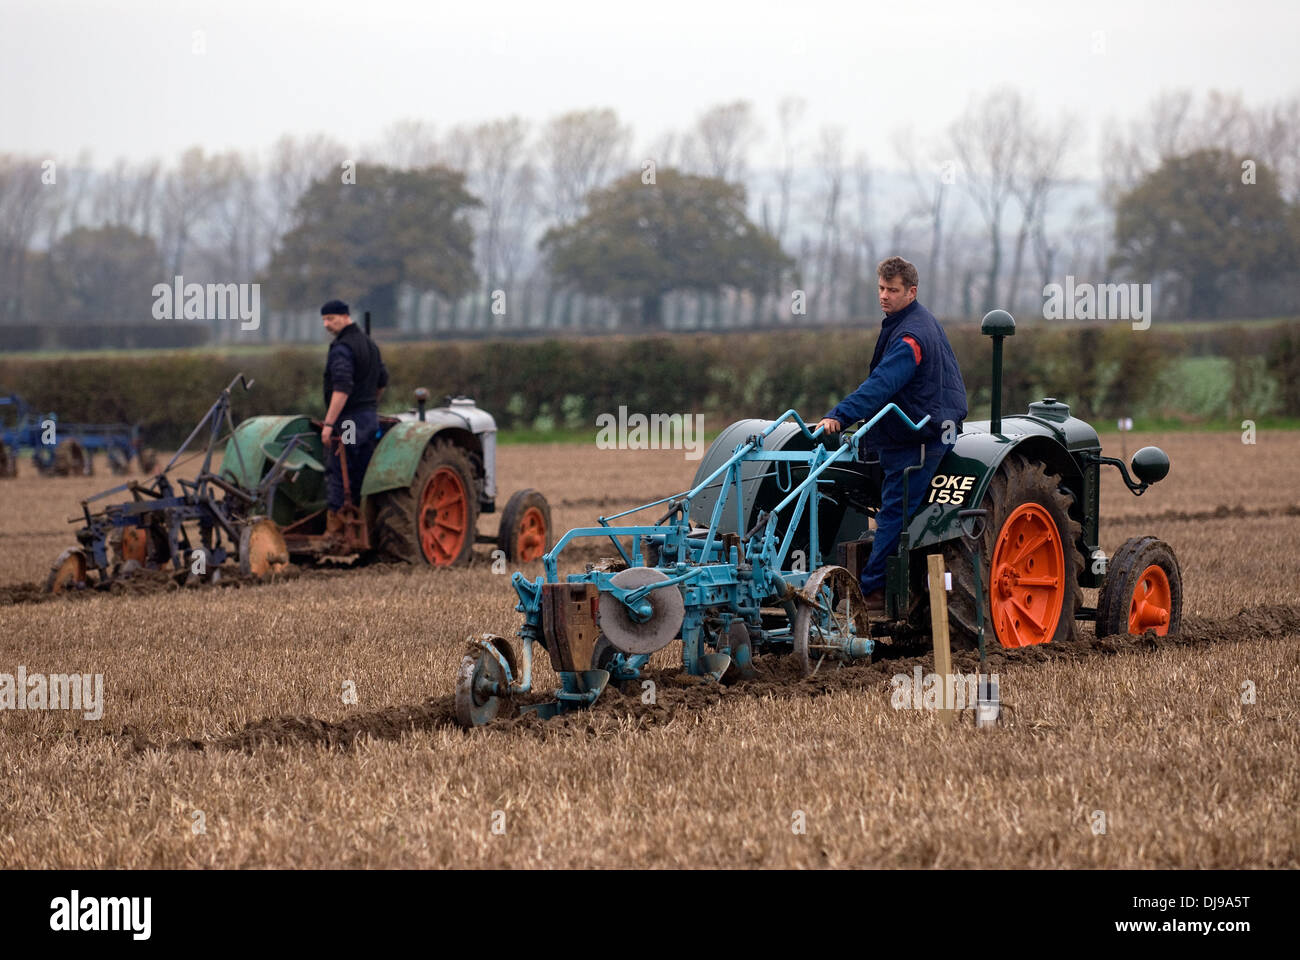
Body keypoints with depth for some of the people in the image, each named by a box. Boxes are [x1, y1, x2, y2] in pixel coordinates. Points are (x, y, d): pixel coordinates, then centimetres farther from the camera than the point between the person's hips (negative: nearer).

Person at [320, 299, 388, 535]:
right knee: (361, 476, 12)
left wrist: (329, 423, -28)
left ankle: (334, 529, -7)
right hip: (370, 417, 9)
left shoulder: (342, 348, -16)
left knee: (337, 474, -6)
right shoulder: (368, 343, 14)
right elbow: (382, 381, 24)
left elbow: (342, 389, -26)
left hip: (347, 419, -9)